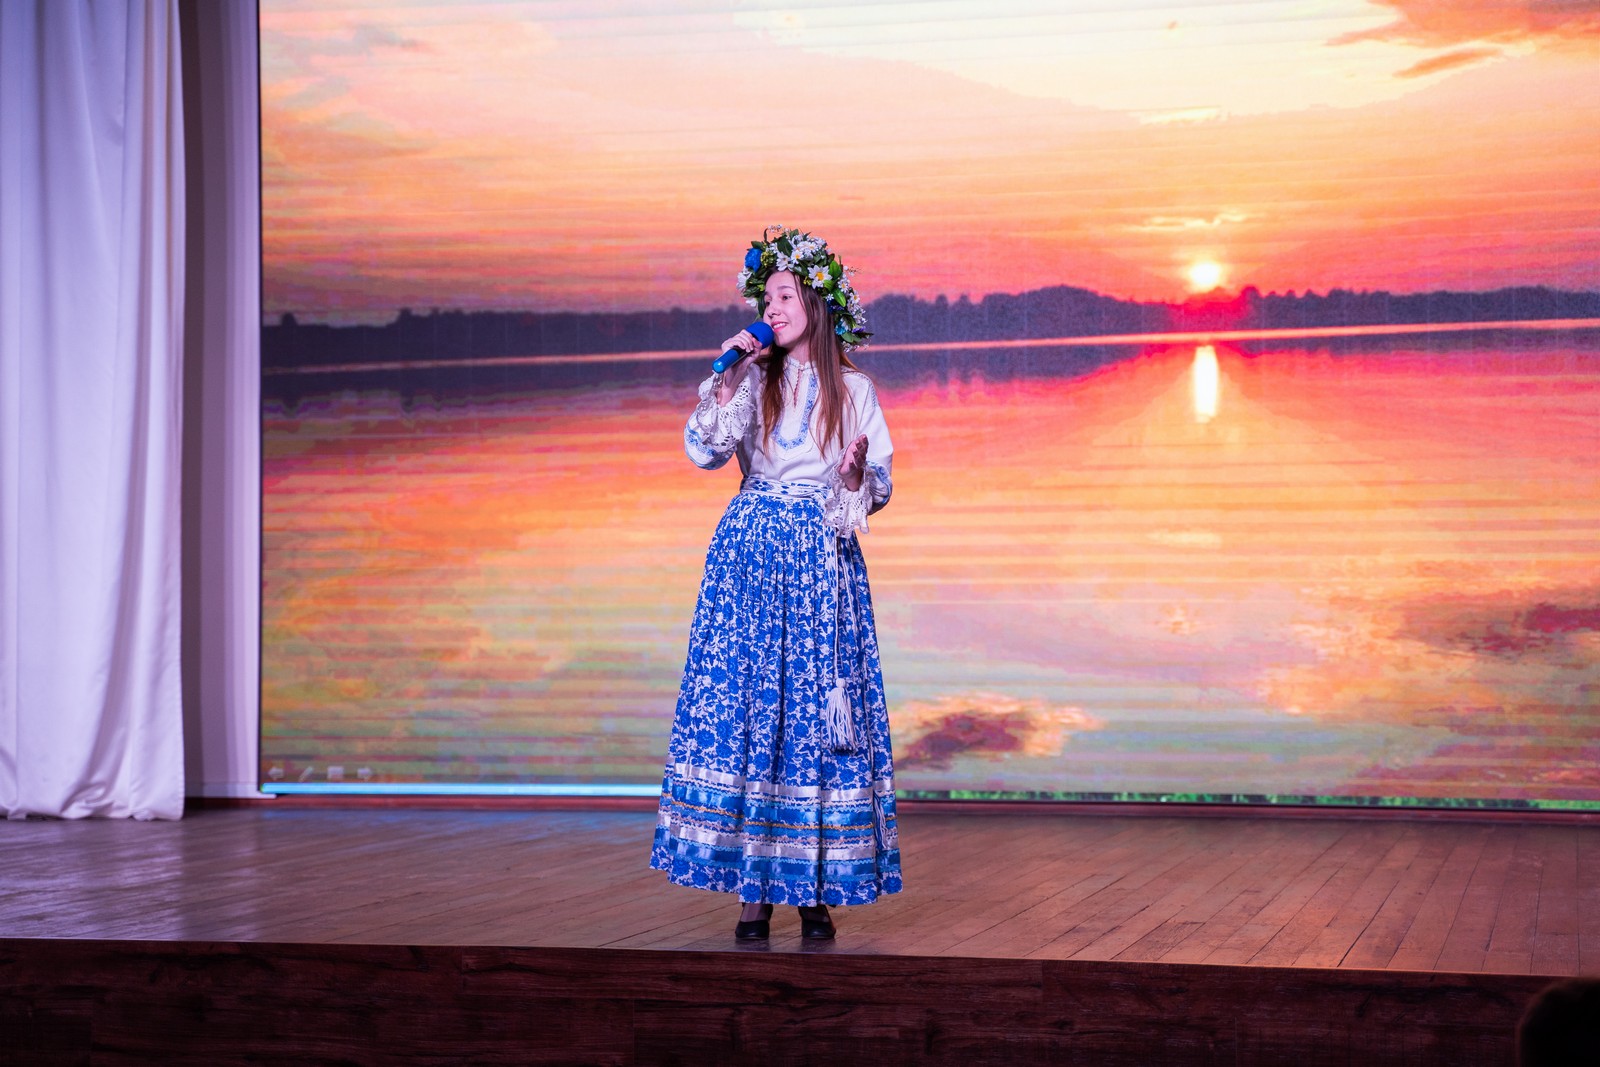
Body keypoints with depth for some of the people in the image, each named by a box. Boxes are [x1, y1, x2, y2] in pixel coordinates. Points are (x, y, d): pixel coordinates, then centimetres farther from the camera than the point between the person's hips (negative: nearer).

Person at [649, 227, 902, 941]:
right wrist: (727, 379, -10)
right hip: (751, 552, 1)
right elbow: (703, 452, -4)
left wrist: (854, 474, -13)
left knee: (817, 710, -3)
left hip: (822, 560, 0)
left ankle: (815, 889, 3)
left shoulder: (854, 390, 7)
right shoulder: (752, 383, 9)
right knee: (745, 702, -6)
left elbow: (879, 491, 8)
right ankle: (754, 889, -1)